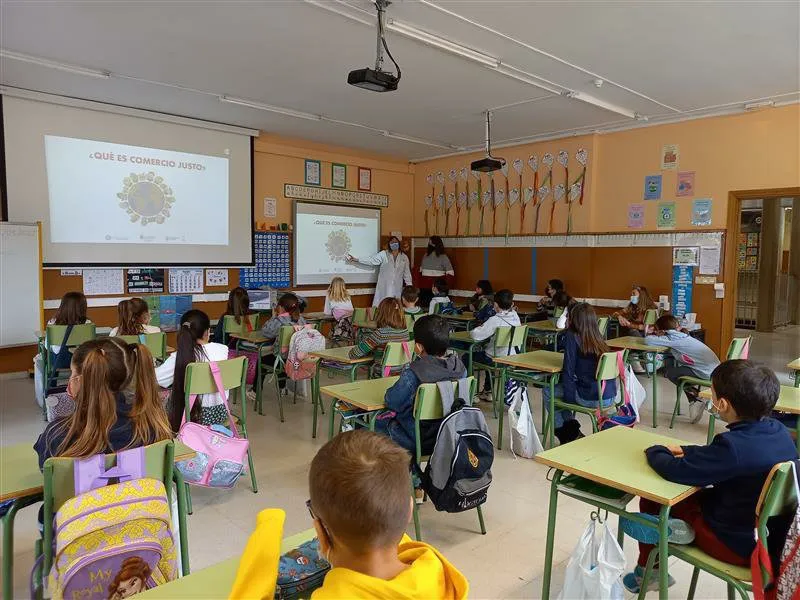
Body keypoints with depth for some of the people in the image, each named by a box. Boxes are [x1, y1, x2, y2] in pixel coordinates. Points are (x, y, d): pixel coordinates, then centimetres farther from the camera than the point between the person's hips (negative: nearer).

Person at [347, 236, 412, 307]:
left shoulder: (404, 257, 9)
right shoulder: (383, 254, 1)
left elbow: (407, 273, 13)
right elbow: (371, 260, -5)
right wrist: (356, 260, -14)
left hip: (397, 288, 2)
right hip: (384, 287, -2)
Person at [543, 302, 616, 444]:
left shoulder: (572, 337, -9)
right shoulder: (598, 338, 9)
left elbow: (568, 370, -9)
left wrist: (569, 397, 0)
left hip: (592, 399, -7)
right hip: (610, 396, 7)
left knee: (547, 392, 14)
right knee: (559, 385, 27)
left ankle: (565, 432, 22)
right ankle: (571, 428, 27)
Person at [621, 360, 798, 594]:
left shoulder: (733, 445, -33)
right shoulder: (779, 431, -6)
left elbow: (675, 470, -26)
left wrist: (655, 451, -7)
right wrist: (688, 451, 6)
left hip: (739, 546, -8)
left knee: (651, 500, 6)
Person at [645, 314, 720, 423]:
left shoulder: (673, 338, -12)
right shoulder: (681, 336, 12)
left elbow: (647, 340, -17)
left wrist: (656, 336, 4)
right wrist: (658, 336, 6)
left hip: (707, 373, -8)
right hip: (714, 369, 8)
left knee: (669, 371, 2)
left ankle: (694, 395, 11)